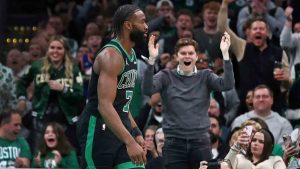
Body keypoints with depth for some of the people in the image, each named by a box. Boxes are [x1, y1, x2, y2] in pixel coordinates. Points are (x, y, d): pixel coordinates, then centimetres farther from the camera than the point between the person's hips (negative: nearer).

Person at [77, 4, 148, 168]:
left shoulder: (131, 55, 13)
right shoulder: (111, 56, -18)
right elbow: (105, 106, -28)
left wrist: (136, 133, 17)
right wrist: (129, 142, -34)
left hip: (121, 126, 9)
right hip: (99, 128, -9)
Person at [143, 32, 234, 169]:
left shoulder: (205, 77, 7)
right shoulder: (166, 77, 4)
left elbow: (228, 85, -9)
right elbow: (147, 90, -13)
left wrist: (225, 54, -20)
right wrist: (152, 60, -25)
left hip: (200, 142, 1)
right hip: (174, 143, -1)